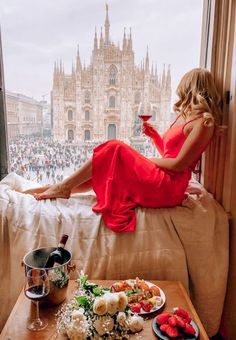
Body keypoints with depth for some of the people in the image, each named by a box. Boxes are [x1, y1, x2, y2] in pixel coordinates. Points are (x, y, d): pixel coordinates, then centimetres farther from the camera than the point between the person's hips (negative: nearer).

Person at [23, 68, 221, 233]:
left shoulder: (204, 122, -9)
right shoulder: (185, 116, 19)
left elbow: (178, 164, -16)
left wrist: (141, 160, -7)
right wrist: (154, 135, 5)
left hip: (169, 186, -8)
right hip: (158, 178, 8)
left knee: (114, 149, -16)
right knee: (101, 173, -1)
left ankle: (64, 187, -7)